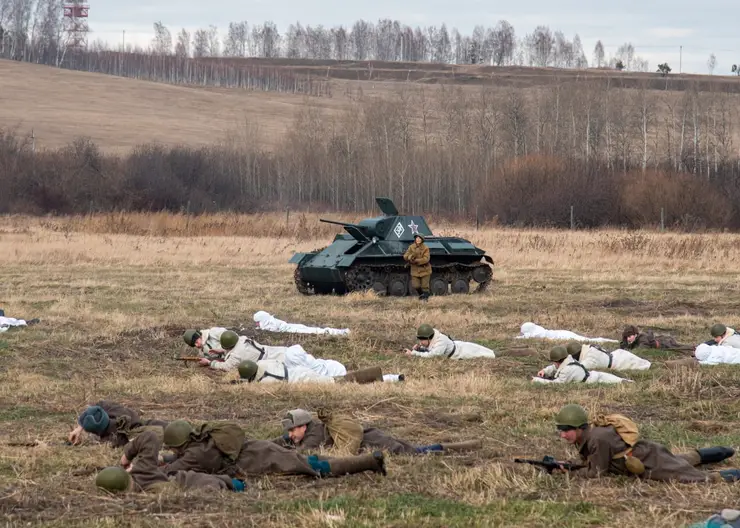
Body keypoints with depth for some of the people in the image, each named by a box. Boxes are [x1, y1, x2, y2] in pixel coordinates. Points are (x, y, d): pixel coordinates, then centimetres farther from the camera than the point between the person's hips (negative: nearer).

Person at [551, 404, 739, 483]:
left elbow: (596, 472, -26)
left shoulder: (597, 438, -33)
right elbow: (587, 460, 6)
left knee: (700, 479, -8)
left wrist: (567, 472, -21)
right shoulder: (583, 435, -7)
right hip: (644, 456, 9)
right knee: (684, 462, 35)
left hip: (652, 463, -9)